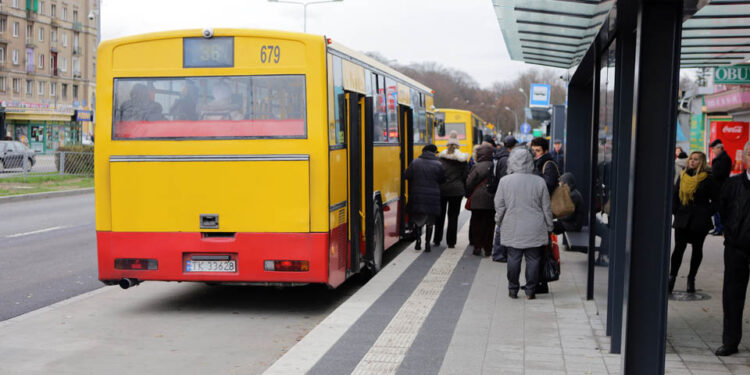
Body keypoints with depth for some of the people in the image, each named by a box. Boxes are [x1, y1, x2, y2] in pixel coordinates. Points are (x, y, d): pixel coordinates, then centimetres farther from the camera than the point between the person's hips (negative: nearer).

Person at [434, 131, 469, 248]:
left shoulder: (440, 158, -2)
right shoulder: (462, 159, -2)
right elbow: (466, 176, -1)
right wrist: (465, 190, 10)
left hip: (441, 190, 1)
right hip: (456, 190, -1)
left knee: (440, 214, 12)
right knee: (453, 216, 5)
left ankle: (437, 240, 17)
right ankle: (451, 242, 5)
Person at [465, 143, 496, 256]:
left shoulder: (476, 167, -9)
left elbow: (469, 183, -5)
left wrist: (469, 195, 11)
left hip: (477, 200, -2)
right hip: (491, 200, 2)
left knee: (476, 223, 9)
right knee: (489, 224, 8)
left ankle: (477, 247, 8)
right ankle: (487, 248, 10)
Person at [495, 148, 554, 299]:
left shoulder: (505, 181, -6)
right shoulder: (539, 181, -3)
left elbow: (499, 206, 0)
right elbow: (546, 208, 2)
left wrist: (499, 221, 16)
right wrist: (549, 227, 12)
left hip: (512, 229, 0)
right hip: (535, 230, 0)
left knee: (513, 258, 8)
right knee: (533, 259, 6)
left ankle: (513, 289, 14)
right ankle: (530, 290, 9)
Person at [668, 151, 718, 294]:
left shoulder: (708, 179, -4)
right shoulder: (682, 176, 9)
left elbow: (716, 201, 0)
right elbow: (675, 195, 17)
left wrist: (706, 214, -7)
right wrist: (675, 211, 7)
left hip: (699, 220, -3)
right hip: (682, 219, 3)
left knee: (697, 249, 8)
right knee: (679, 247, -3)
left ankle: (691, 278, 18)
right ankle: (672, 277, 3)